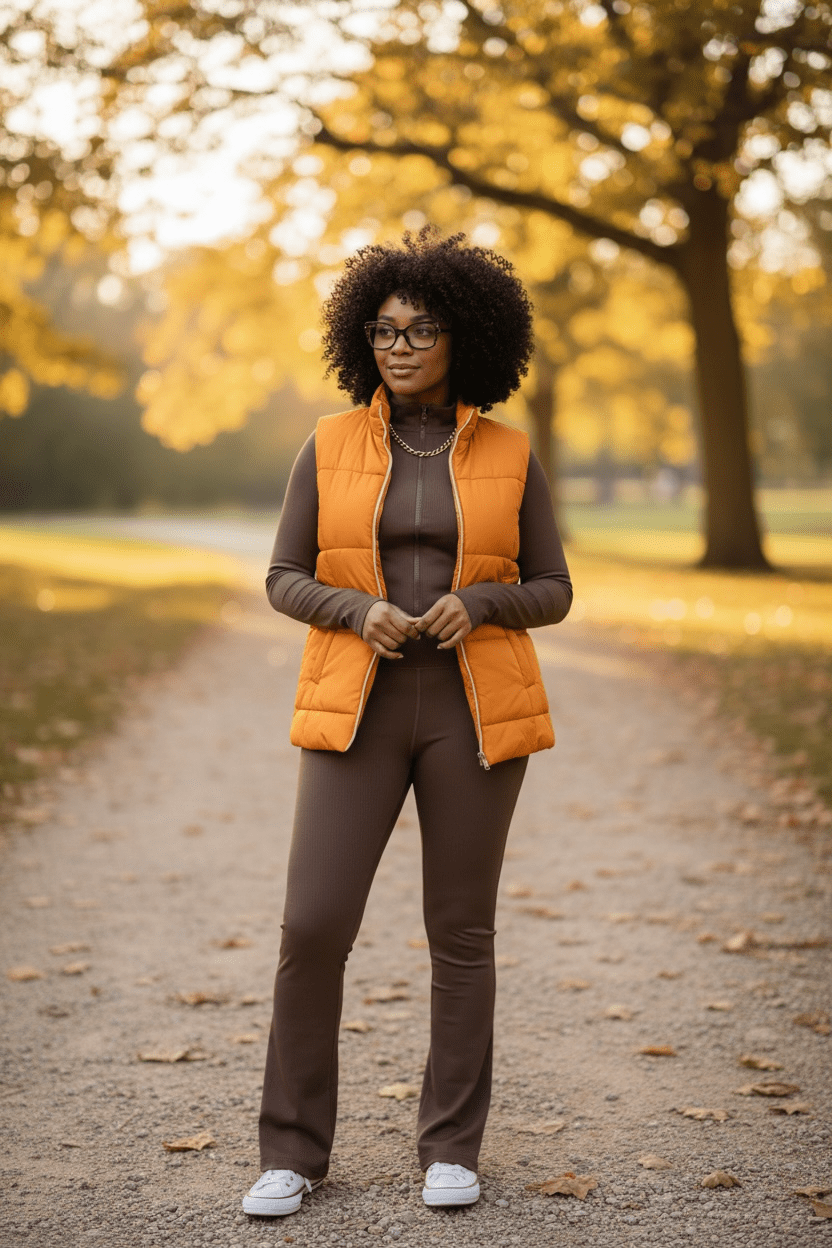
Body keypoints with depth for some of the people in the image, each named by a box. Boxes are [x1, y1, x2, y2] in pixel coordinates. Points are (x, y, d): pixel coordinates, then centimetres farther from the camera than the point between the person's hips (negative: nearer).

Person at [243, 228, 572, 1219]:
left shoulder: (508, 456, 3)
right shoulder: (330, 446, 3)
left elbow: (552, 592, 7)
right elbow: (284, 580, 5)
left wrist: (479, 602, -14)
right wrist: (358, 610, -15)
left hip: (473, 710, 0)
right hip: (357, 710, 0)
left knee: (460, 930, 5)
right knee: (313, 925, -7)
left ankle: (452, 1146, 20)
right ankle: (294, 1149, 9)